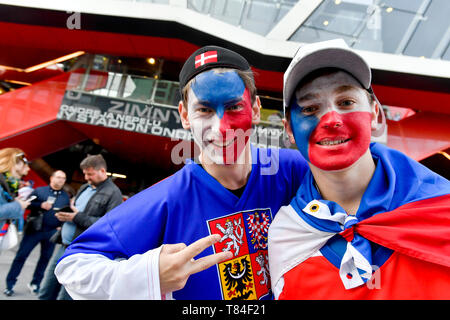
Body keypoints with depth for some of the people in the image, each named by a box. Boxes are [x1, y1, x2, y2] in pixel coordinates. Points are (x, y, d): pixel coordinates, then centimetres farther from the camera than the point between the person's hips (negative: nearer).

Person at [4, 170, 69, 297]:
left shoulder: (66, 196, 8)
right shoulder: (39, 190, 1)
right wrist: (41, 205, -18)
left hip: (52, 232, 3)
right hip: (35, 229, -2)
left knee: (45, 258, 10)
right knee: (21, 255, 2)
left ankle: (35, 284, 25)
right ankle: (10, 283, 15)